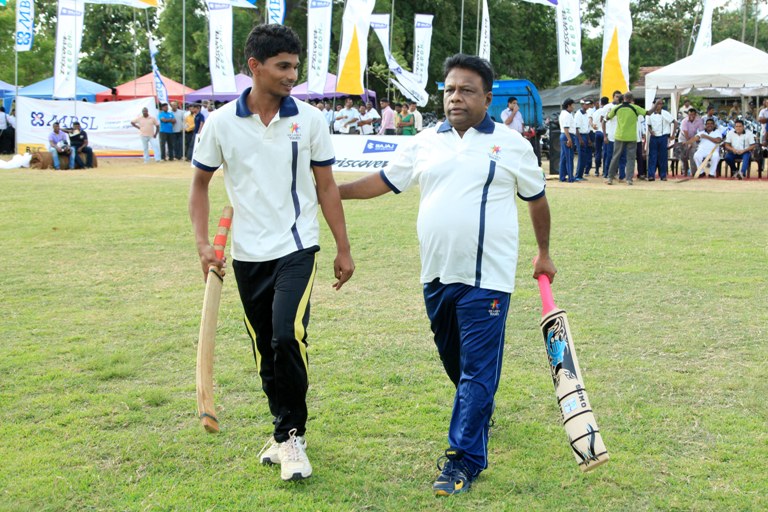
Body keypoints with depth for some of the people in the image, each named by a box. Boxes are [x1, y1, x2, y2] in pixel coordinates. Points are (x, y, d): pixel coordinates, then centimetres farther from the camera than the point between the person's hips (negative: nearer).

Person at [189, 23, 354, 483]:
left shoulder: (309, 119, -3)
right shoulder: (222, 122, -2)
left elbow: (326, 187, 3)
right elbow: (200, 184, 9)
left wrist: (344, 249, 4)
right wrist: (203, 243, -1)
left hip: (297, 250, -2)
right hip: (248, 255, 2)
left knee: (288, 337, -18)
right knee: (265, 349, 11)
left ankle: (290, 437, -2)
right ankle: (284, 430, 29)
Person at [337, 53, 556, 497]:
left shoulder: (511, 144, 1)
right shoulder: (427, 142, 8)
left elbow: (537, 198, 11)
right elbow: (383, 181, 11)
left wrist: (544, 254, 16)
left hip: (486, 279, -4)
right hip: (437, 276, 5)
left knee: (477, 368, -5)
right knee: (453, 360, 18)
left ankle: (465, 459, 1)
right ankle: (481, 410, 46)